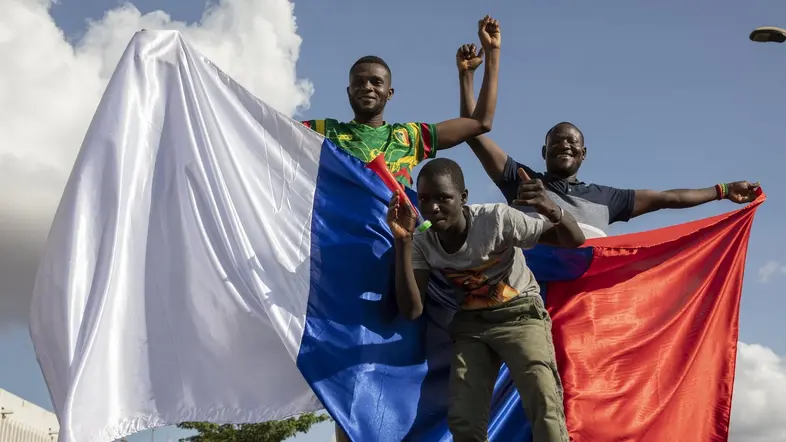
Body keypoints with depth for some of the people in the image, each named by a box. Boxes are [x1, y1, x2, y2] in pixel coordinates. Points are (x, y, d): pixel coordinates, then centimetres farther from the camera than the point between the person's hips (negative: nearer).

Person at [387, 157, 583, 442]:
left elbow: (575, 240, -20)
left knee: (544, 405, -26)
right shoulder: (422, 243, -8)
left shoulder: (496, 218, -21)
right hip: (470, 324, 4)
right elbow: (411, 310, -20)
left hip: (520, 313, -4)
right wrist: (403, 241, -27)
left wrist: (552, 210, -44)